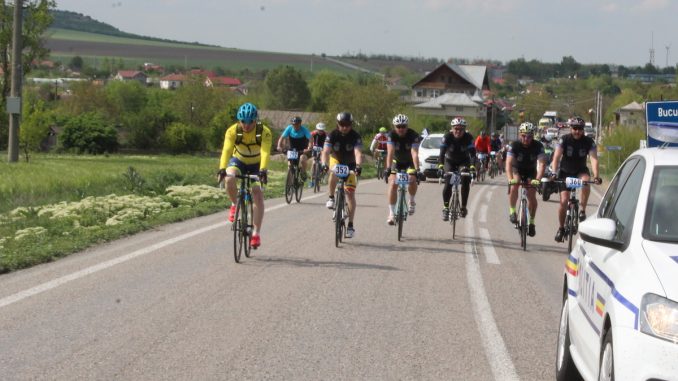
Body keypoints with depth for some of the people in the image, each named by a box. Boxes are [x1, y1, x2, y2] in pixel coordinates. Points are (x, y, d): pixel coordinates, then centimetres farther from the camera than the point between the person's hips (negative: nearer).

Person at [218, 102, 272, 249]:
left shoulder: (264, 132, -26)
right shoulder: (232, 131, -23)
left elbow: (265, 152, -38)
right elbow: (226, 150, -34)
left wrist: (263, 170, -54)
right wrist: (222, 169, -50)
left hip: (256, 165, 0)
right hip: (238, 161, 0)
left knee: (258, 194, -16)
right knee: (229, 178, -32)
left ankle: (256, 233, -8)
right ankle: (235, 205, -4)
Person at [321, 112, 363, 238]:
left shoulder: (355, 136, -24)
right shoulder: (332, 135, -21)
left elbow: (358, 153, -38)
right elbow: (326, 151, -32)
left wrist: (358, 166, -57)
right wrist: (324, 164, -51)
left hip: (350, 165, 0)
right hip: (336, 161, 0)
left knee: (350, 193, -9)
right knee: (334, 173, -37)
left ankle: (350, 225, -6)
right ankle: (331, 198, -16)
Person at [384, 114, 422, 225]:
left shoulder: (413, 135, -26)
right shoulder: (391, 135, -23)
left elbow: (414, 153, -36)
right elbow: (390, 152, -33)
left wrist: (417, 170, -49)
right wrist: (388, 168, -47)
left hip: (410, 162, -1)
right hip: (396, 162, 1)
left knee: (412, 180, -26)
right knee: (393, 184, -17)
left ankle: (411, 201, 4)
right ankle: (392, 213, -13)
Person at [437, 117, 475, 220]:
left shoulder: (468, 137, -24)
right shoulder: (447, 136, -25)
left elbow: (472, 154, -30)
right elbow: (442, 153, -31)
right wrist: (440, 166, -47)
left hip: (463, 161, 0)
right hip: (450, 161, 0)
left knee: (465, 180, -22)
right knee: (448, 183, -18)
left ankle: (463, 207, -11)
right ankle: (446, 207, -3)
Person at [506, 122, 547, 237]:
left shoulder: (538, 146, -24)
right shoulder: (514, 145, -26)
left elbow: (541, 164, -33)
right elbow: (508, 163, -34)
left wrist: (537, 179, -49)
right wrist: (510, 179, -51)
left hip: (531, 172, 1)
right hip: (517, 170, -1)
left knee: (531, 195, -14)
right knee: (514, 185, -31)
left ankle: (531, 222, 1)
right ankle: (512, 212, -17)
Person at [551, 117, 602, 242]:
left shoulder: (589, 142, -16)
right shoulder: (564, 140, -18)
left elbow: (594, 159, -27)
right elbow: (556, 157, -28)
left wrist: (596, 176, -43)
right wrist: (553, 173, -44)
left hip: (580, 170, 1)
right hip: (565, 172, 0)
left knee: (586, 181, -35)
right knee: (564, 201, -11)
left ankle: (582, 209, -20)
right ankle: (561, 228, 7)